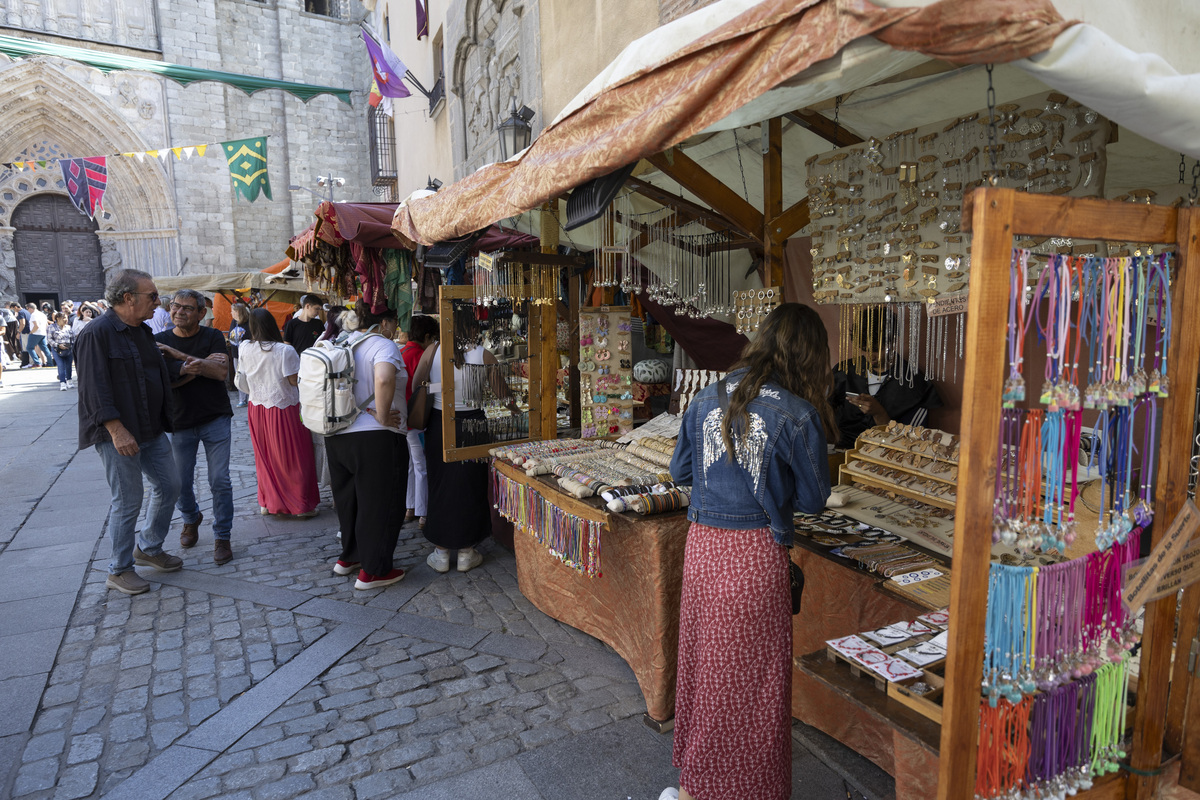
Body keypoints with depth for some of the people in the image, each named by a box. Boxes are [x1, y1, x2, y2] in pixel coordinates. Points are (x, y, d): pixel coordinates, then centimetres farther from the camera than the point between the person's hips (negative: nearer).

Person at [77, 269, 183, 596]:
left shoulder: (142, 332, 13)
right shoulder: (97, 333, -15)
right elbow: (94, 388, -20)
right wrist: (117, 429, -25)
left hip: (152, 430, 8)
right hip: (118, 435, -8)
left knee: (169, 486, 12)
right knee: (128, 501, -1)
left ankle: (149, 548, 32)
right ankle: (119, 571, 16)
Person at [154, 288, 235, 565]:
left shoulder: (213, 337, -2)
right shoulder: (159, 341, 1)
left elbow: (221, 371, -17)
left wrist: (179, 355, -18)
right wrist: (200, 366, -19)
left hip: (215, 420, -2)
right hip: (180, 423, 2)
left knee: (220, 481, -2)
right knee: (182, 483, 11)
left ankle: (222, 537, 11)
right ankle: (191, 519, 42)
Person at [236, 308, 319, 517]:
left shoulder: (244, 349, -4)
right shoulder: (284, 351, -18)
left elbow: (242, 380, 6)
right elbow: (295, 381, -15)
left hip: (257, 408, 5)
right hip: (284, 409, -5)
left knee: (265, 458, 17)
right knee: (293, 457, 6)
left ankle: (267, 502, 26)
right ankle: (301, 505, 13)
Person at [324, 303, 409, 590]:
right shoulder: (382, 344, -12)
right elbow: (384, 380, -32)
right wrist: (383, 417, -21)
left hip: (336, 436, 8)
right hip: (374, 439, -8)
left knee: (349, 499, 21)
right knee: (379, 503, 3)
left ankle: (348, 557, 36)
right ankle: (373, 571, 11)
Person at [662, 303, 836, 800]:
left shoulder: (707, 399, 0)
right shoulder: (798, 415, -12)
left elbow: (679, 470, 11)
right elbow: (812, 500, -2)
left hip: (701, 544, 5)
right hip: (755, 552, -5)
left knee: (703, 663, 20)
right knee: (752, 676, 12)